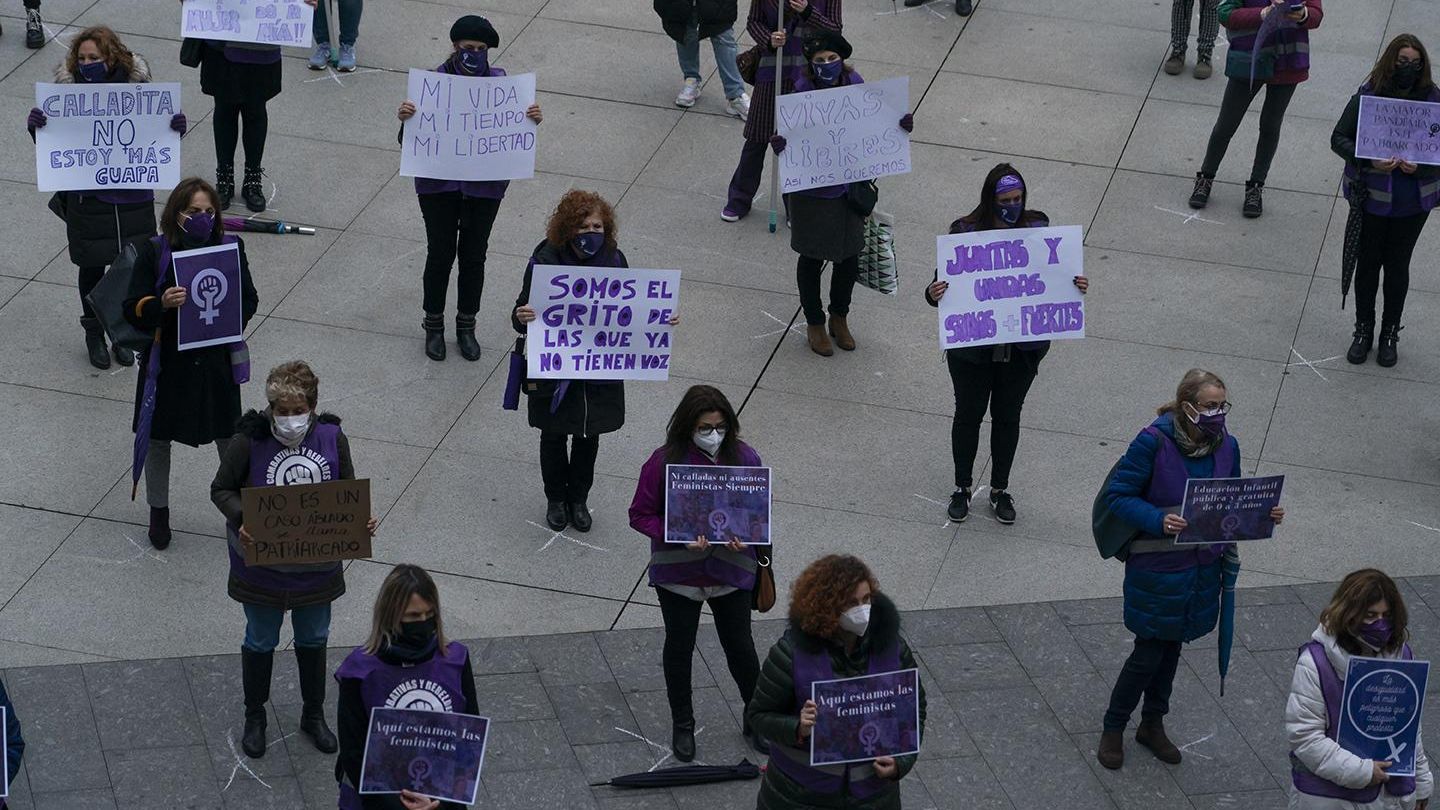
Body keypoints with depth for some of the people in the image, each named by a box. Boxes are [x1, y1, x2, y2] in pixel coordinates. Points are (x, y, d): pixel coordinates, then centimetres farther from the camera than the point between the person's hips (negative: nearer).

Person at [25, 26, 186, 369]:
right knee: (92, 268, 13)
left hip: (133, 196, 0)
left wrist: (175, 128, -20)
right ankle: (95, 336, 32)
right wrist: (36, 126, -26)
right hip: (87, 198, 0)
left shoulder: (136, 88, -8)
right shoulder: (69, 90, -9)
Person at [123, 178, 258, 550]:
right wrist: (162, 304, -28)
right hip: (167, 362, -1)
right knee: (158, 438, 13)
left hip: (216, 361, 1)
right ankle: (158, 512, 33)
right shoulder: (154, 251, -9)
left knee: (230, 439, 8)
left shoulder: (230, 247, -3)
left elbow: (249, 300, 5)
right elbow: (134, 310, -8)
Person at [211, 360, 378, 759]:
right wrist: (241, 520, -29)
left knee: (313, 640, 19)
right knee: (261, 641, 15)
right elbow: (221, 489, -10)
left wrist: (361, 522, -20)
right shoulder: (249, 441, -19)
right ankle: (255, 717, 36)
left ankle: (314, 715, 40)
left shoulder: (332, 439, -10)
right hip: (262, 560, -2)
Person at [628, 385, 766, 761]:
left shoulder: (744, 458, -9)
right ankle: (682, 725, 34)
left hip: (731, 574, 1)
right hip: (679, 574, -1)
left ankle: (757, 722, 32)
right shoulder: (664, 462, -16)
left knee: (740, 648, 12)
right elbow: (640, 515, -10)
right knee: (679, 648, 15)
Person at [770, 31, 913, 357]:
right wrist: (779, 145, -42)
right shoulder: (801, 92, -21)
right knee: (813, 257, 14)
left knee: (849, 256, 17)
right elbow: (788, 136, -19)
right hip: (811, 192, -4)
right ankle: (814, 323, 35)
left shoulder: (855, 85, -9)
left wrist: (900, 125, -16)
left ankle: (839, 317, 41)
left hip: (849, 189, 4)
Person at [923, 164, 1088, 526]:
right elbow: (944, 282, -11)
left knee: (1008, 416, 17)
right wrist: (934, 293, -33)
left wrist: (1075, 285, -14)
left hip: (1021, 349, 2)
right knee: (968, 414, 15)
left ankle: (1000, 490, 34)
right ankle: (962, 487, 34)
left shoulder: (1037, 227, -5)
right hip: (972, 346, -2)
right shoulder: (965, 231, -14)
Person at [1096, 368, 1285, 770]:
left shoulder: (1226, 445, -2)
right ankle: (1113, 729, 23)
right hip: (1157, 567, -5)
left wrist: (1262, 513, -9)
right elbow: (1119, 495, -18)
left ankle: (1153, 724, 38)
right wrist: (1158, 520, -33)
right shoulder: (1154, 442, -21)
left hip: (1203, 567, 6)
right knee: (1149, 652, 2)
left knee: (1172, 646, 19)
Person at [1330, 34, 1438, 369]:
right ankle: (1363, 329, 28)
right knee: (1368, 262, 11)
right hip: (1372, 196, 0)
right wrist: (1370, 162, -21)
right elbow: (1339, 138, -7)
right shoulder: (1367, 96, -9)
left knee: (1397, 265, 11)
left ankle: (1390, 334, 25)